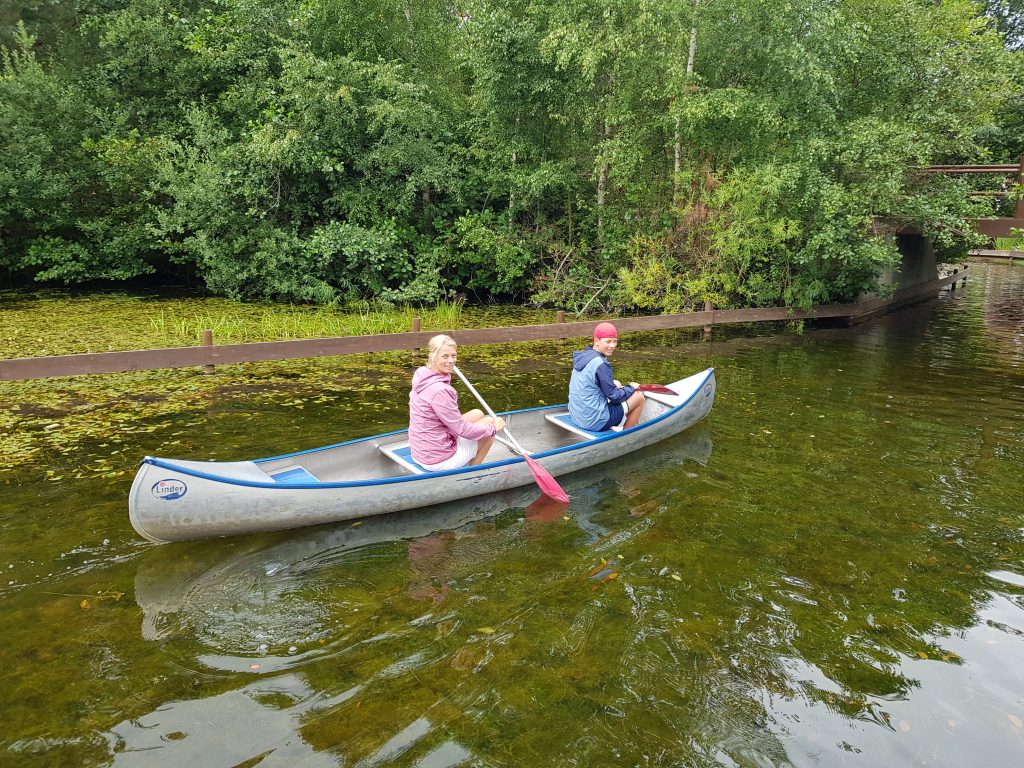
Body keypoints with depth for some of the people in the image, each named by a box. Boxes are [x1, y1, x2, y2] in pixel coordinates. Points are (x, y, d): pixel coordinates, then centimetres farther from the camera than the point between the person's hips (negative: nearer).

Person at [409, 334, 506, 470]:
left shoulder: (421, 374, -2)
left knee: (477, 414, 20)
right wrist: (493, 428, -8)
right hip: (438, 461, -9)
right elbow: (462, 430, -21)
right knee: (489, 423, 8)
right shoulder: (440, 391, -29)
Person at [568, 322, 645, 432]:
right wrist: (631, 387, 3)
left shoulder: (583, 356, 5)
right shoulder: (601, 364, -20)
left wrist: (615, 386, 11)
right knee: (639, 397, 4)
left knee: (617, 384, 25)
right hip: (595, 422, -9)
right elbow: (614, 397, -13)